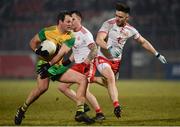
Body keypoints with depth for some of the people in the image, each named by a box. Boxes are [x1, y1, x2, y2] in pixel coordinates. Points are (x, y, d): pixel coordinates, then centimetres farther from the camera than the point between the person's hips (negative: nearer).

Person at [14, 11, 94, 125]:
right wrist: (37, 50, -15)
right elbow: (33, 42, 7)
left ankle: (80, 112, -11)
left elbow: (61, 53, -16)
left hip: (59, 67, 5)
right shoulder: (47, 31, -7)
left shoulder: (71, 37, -3)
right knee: (43, 87, -33)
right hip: (45, 64, -5)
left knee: (83, 79, -8)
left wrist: (49, 65, -28)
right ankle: (22, 110, -13)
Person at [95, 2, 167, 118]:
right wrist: (110, 48, -43)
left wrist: (157, 54, 14)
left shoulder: (130, 30, -1)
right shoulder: (109, 24, -15)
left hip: (116, 60, 5)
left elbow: (143, 42, 14)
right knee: (111, 78, -27)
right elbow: (99, 40, -25)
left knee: (110, 80, 7)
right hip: (103, 58, -5)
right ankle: (116, 106, -34)